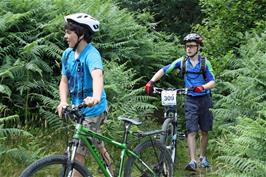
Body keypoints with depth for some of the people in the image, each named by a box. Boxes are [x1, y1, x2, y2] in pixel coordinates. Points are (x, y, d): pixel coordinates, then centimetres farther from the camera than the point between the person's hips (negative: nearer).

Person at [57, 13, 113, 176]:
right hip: (79, 108, 8)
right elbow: (64, 81, 4)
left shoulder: (91, 54, -21)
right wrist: (63, 102, -14)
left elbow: (97, 76, -40)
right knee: (96, 145, 24)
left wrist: (95, 97, -60)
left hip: (93, 110, -8)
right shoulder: (67, 54, 1)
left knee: (78, 151, -7)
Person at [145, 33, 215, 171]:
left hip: (204, 99, 1)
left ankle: (203, 157, 28)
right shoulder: (182, 62, -1)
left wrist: (202, 87, -32)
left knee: (204, 131, 10)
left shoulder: (205, 63, -4)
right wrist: (151, 81, -22)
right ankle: (192, 161, -15)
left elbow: (213, 82, -11)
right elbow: (164, 70, -6)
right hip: (190, 100, 0)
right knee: (191, 131, -11)